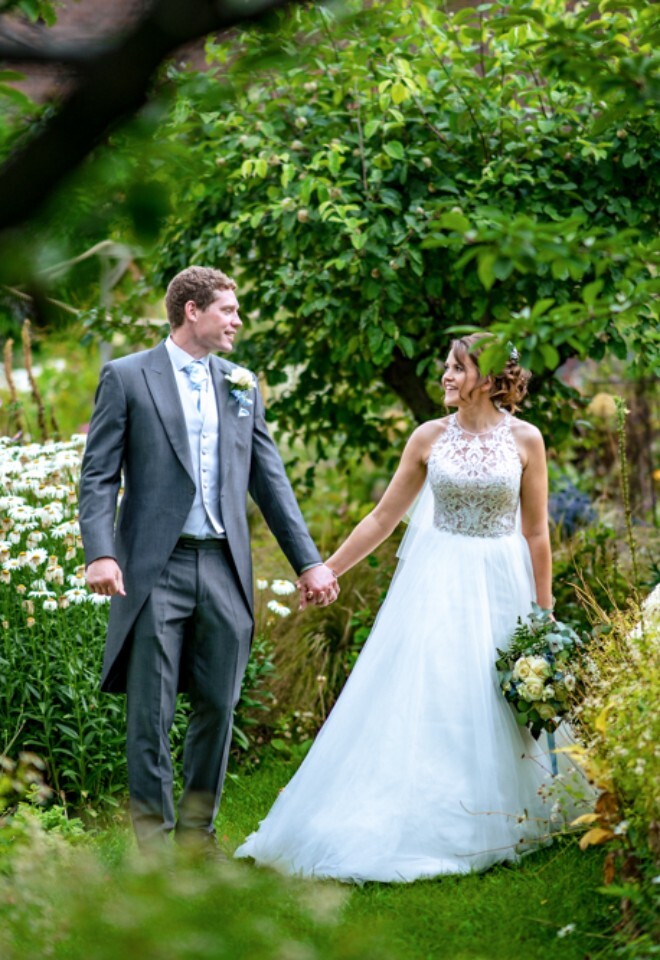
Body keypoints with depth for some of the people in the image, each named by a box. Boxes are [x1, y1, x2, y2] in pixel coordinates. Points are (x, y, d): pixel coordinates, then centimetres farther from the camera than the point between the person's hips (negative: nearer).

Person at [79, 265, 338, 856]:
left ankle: (198, 828, 20)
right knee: (150, 711, -1)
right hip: (155, 567, -4)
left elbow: (269, 479, 15)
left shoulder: (242, 385, 15)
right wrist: (101, 553, -18)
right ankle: (153, 834, 9)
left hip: (225, 567, 4)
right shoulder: (127, 377, 1)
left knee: (218, 707, 7)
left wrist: (308, 561, 9)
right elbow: (98, 476, -3)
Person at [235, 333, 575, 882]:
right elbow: (384, 517, 7)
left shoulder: (525, 440, -1)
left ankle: (492, 824, 17)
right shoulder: (430, 437, 2)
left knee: (492, 705, 2)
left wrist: (543, 614, 2)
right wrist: (326, 570, 4)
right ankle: (419, 828, 2)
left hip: (497, 587, -1)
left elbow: (537, 534, 2)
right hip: (435, 583, 1)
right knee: (418, 700, -5)